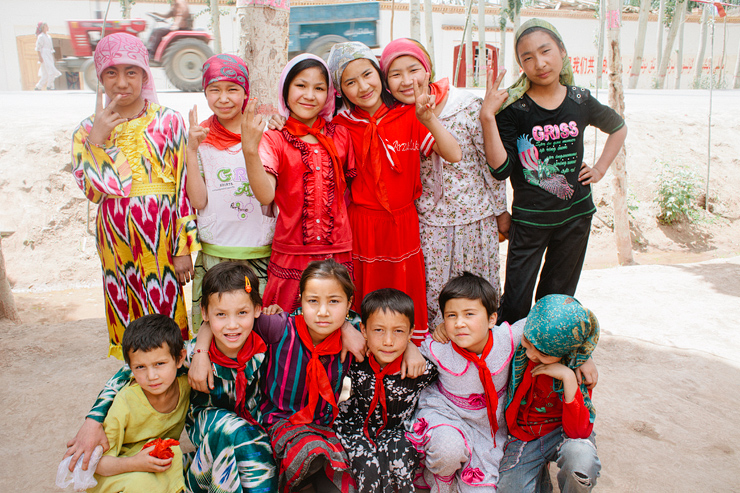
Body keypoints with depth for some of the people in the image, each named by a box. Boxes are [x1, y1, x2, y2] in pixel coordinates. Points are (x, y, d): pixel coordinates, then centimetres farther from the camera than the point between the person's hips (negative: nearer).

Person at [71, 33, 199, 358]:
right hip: (118, 243, 2)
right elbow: (93, 191, -4)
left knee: (167, 317, 4)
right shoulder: (88, 130, 5)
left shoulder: (168, 121, -1)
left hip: (161, 237, -2)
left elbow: (184, 185, -4)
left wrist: (184, 248, -8)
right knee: (128, 325, 11)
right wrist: (96, 139, -14)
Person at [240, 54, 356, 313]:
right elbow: (265, 195, -19)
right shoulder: (274, 139, -2)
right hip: (292, 256, -2)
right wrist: (249, 149, -30)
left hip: (339, 253, 3)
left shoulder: (340, 135, 8)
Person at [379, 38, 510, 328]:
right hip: (428, 221, 2)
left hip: (475, 217, -1)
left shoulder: (468, 106, -11)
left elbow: (492, 162, -3)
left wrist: (501, 211, 2)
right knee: (432, 297, 8)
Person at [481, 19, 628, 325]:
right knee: (515, 302, -1)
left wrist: (600, 168, 11)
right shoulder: (512, 107, -10)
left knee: (559, 297, 15)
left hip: (576, 214, 3)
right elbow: (501, 170, -19)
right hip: (529, 218, -3)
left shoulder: (580, 101, 0)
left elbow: (618, 128, 21)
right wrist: (487, 118, -25)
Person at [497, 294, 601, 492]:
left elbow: (578, 432, -24)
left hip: (561, 431, -2)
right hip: (522, 436, 2)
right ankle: (539, 475, 16)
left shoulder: (578, 367, -18)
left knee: (581, 456, -37)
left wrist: (568, 378, -33)